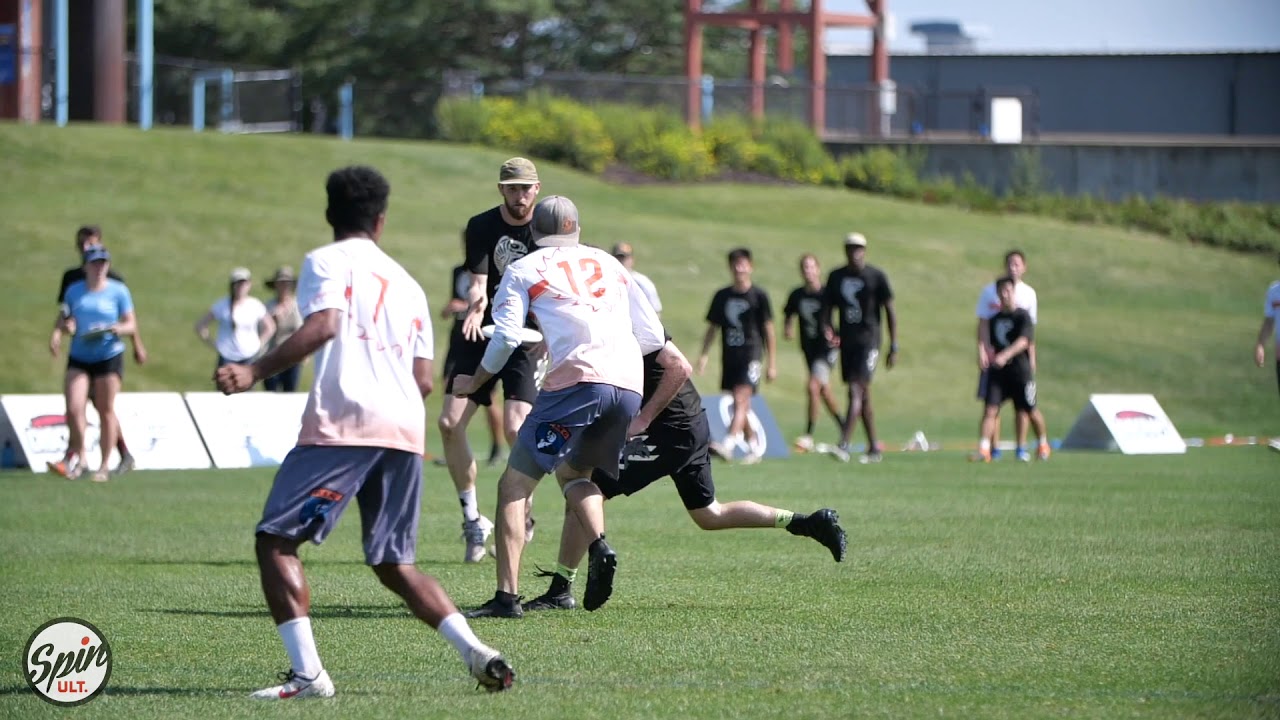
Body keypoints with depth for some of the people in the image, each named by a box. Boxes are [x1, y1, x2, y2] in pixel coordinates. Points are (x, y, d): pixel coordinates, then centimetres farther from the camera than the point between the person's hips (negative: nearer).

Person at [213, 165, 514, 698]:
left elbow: (323, 325, -14)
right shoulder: (407, 283, 24)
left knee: (275, 540, -1)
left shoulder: (326, 262, 6)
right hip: (405, 429, 6)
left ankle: (307, 673, -14)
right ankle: (476, 652, 1)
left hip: (342, 423, -6)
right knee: (394, 564, 16)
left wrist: (255, 372, -18)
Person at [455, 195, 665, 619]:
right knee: (573, 472, 27)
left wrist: (473, 383, 17)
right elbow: (653, 337, 23)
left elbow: (506, 337, 1)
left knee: (515, 484, 1)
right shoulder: (610, 265, 27)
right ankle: (599, 545, -1)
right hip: (629, 385, 5)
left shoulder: (524, 270, 13)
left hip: (577, 382, -5)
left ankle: (507, 596, -12)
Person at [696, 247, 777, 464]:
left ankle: (728, 444, -32)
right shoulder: (722, 296, 10)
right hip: (729, 356, 5)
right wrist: (704, 355, 4)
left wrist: (772, 363, -1)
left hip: (750, 355, -5)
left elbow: (769, 331, 1)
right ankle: (755, 447, 23)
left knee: (741, 399, -19)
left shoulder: (759, 296, -1)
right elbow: (713, 328, 15)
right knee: (740, 406, 10)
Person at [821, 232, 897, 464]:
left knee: (856, 391, -16)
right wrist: (827, 328, -7)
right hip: (846, 341, 5)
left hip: (868, 341, -5)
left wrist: (894, 347, -3)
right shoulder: (836, 277, 10)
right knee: (863, 395, 11)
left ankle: (844, 445, -23)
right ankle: (874, 448, 19)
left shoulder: (876, 277, -2)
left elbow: (890, 312, 0)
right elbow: (827, 306, 15)